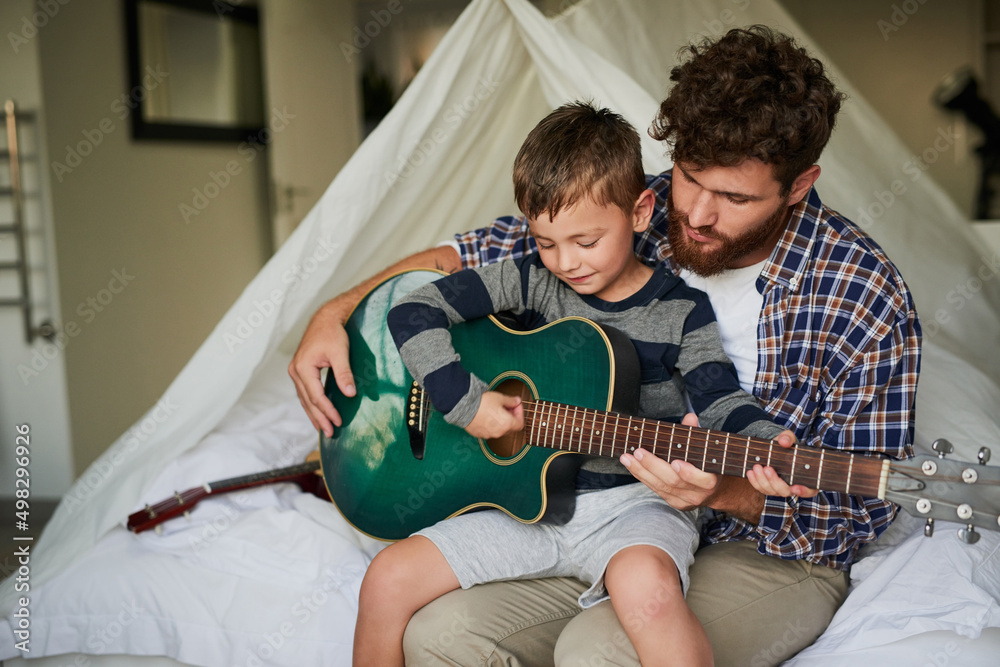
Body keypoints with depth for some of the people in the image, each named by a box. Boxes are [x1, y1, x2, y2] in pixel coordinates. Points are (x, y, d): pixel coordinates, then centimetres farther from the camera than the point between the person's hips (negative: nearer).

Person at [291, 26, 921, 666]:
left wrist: (723, 494, -28)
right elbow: (473, 256, 5)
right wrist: (337, 314, -7)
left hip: (772, 550, -4)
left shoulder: (867, 301, -17)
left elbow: (862, 509, -10)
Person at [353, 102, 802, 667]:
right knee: (390, 578, -9)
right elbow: (414, 312, -1)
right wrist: (465, 402, -12)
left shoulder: (681, 312, -3)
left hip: (633, 503, -3)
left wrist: (767, 443, -31)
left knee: (645, 579, -38)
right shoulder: (530, 282, 1)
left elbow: (721, 401, -8)